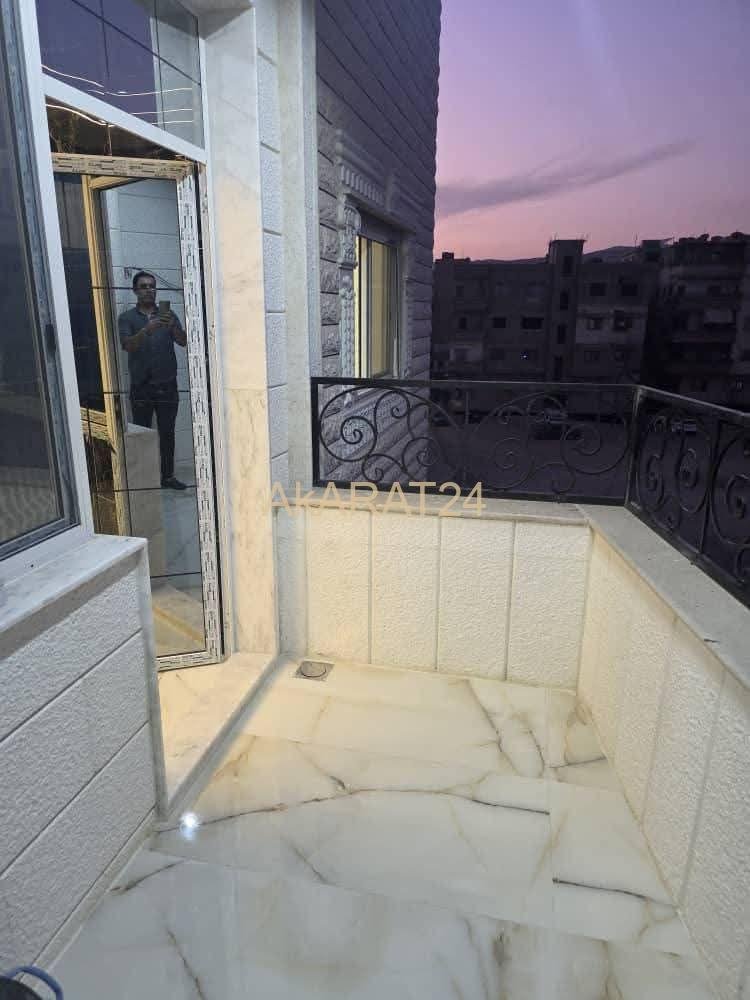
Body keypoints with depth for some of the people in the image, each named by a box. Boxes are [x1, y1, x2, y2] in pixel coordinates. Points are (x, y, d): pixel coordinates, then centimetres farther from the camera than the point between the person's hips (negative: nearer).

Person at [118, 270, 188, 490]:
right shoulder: (127, 318, 5)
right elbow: (127, 345, -12)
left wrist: (173, 327, -24)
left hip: (167, 385, 2)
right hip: (141, 387, -2)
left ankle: (168, 476, 14)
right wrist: (148, 329, -27)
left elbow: (183, 341, -3)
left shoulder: (168, 315, 10)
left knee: (167, 433, 6)